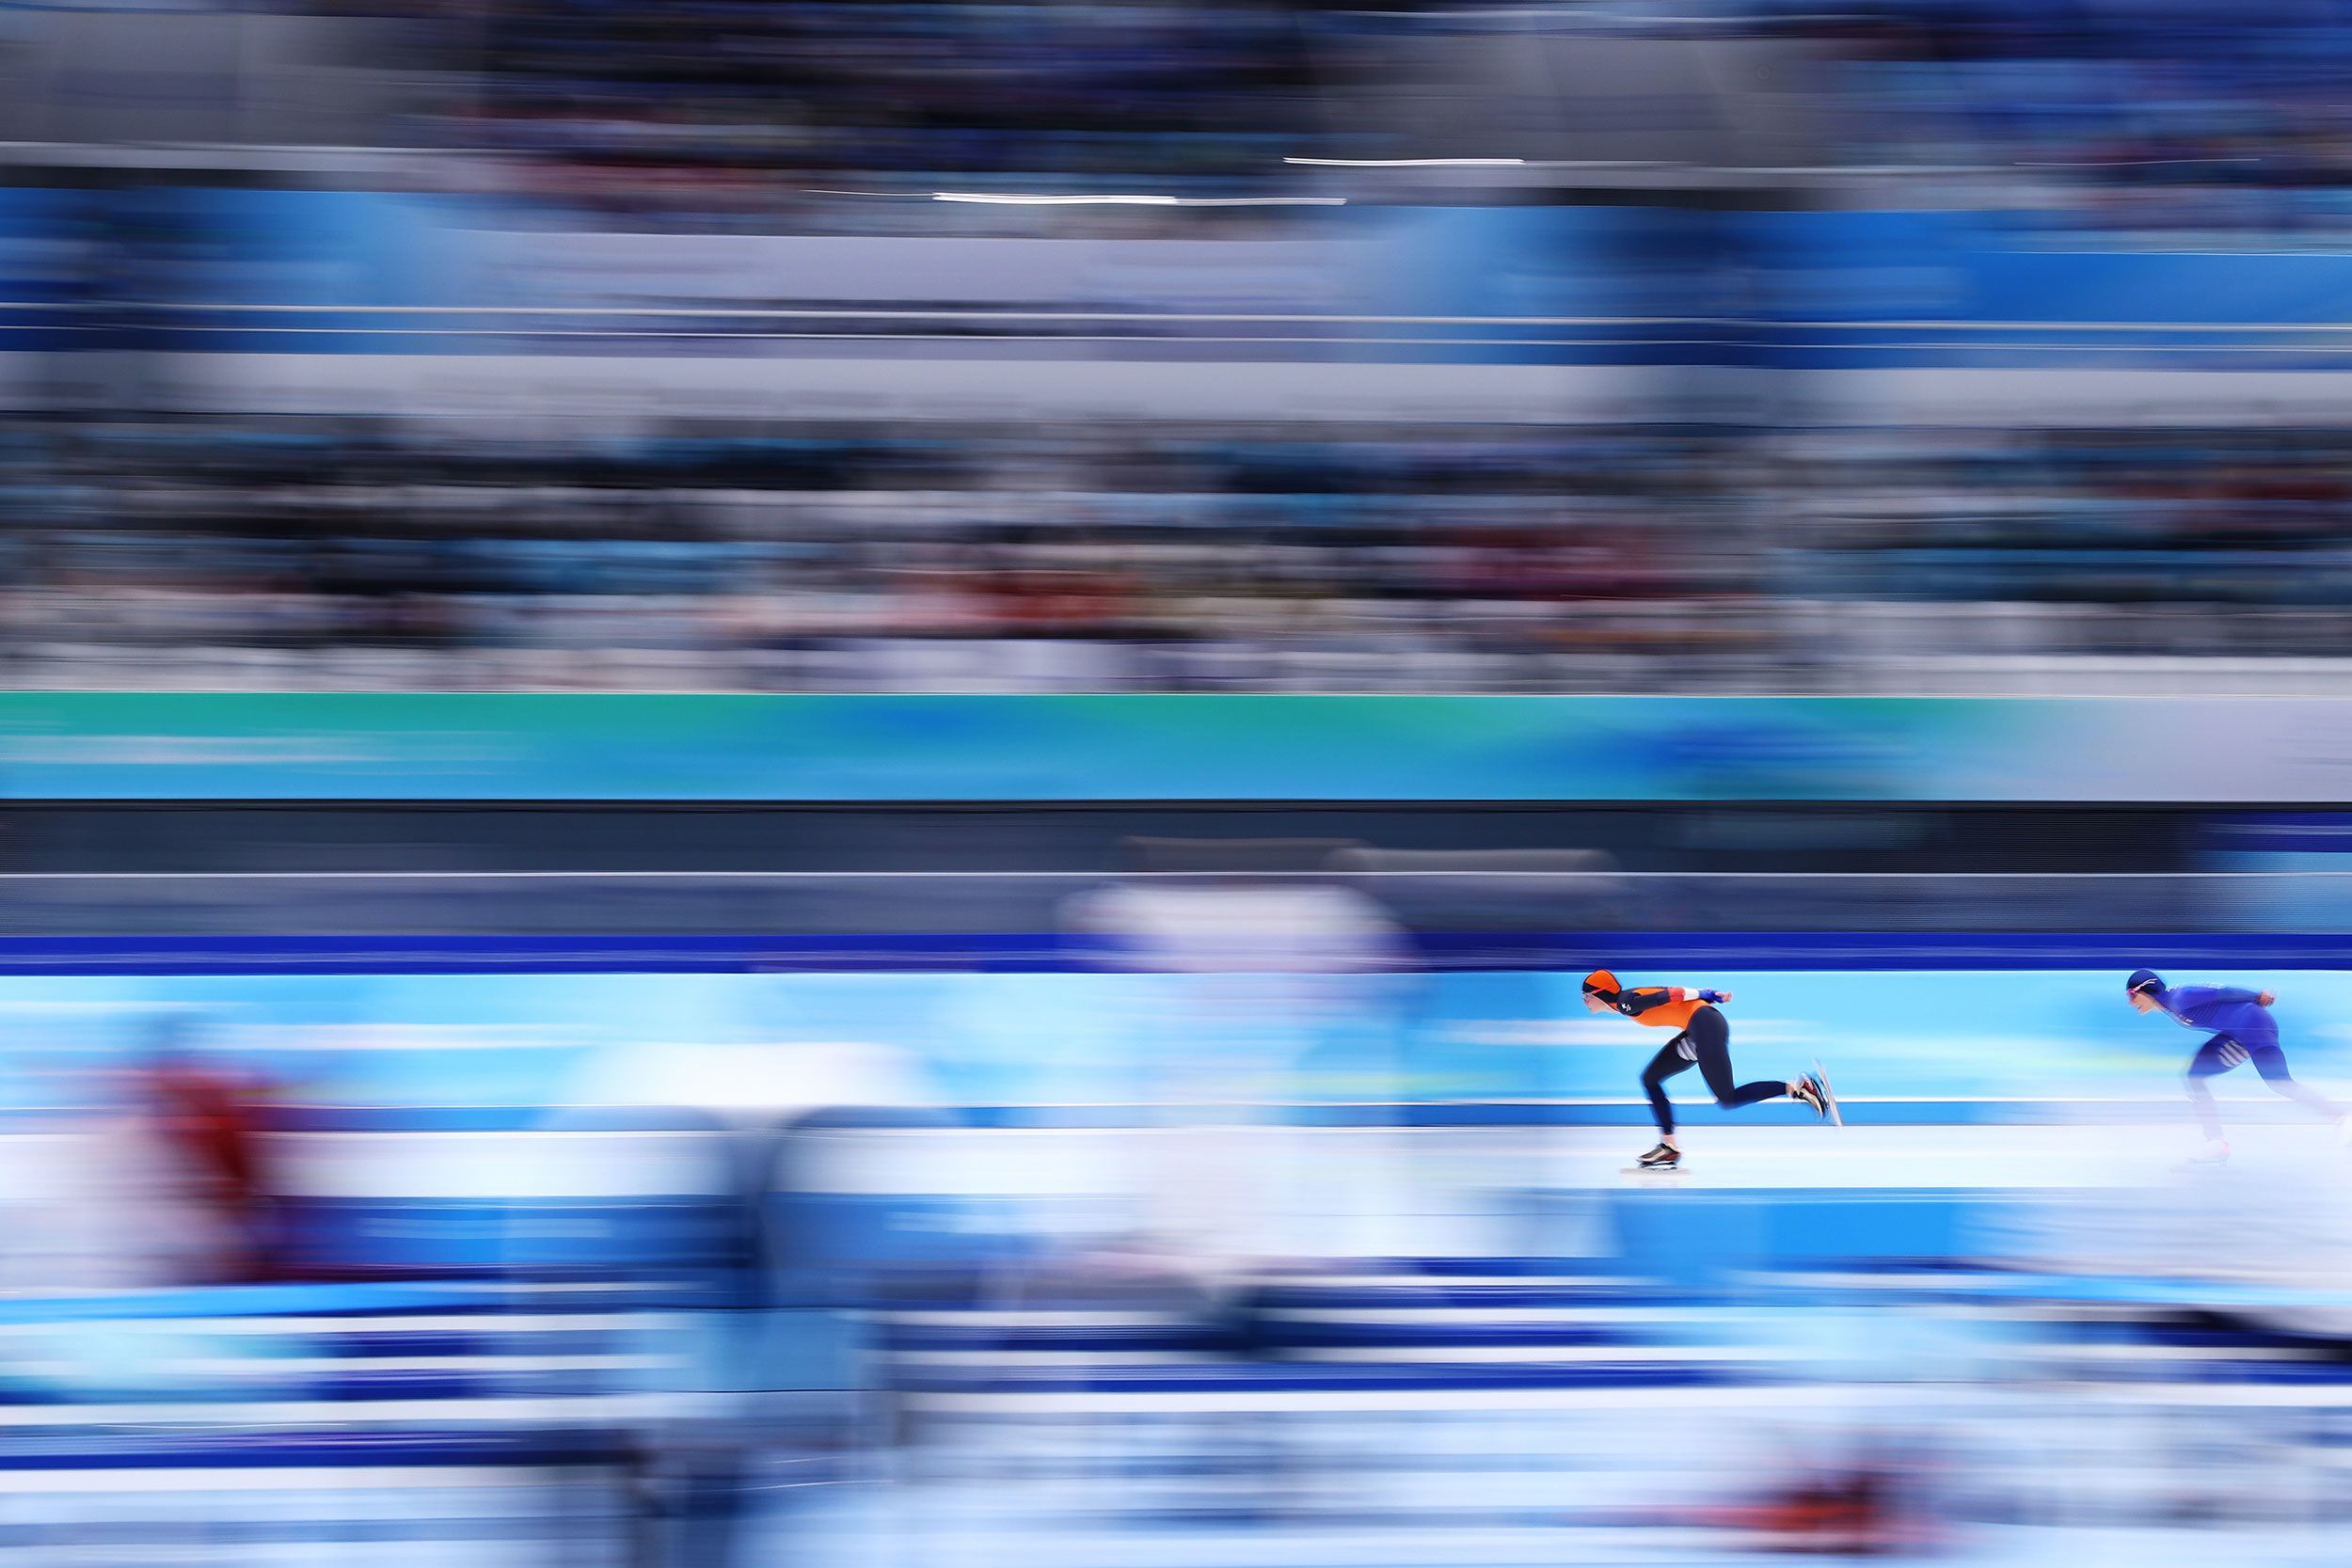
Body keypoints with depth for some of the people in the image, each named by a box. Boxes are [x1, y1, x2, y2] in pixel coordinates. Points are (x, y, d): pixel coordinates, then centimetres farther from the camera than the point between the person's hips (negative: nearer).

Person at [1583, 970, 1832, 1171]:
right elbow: (1670, 993, 15)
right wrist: (1711, 995, 8)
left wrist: (1711, 996, -11)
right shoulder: (1626, 1003, 19)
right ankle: (1670, 1148, 11)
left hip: (1705, 1026, -10)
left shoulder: (1626, 1003, -9)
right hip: (1696, 1032, 10)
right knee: (1650, 1078, 12)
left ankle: (1796, 1087, -11)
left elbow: (1669, 994, -13)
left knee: (1727, 1099, -10)